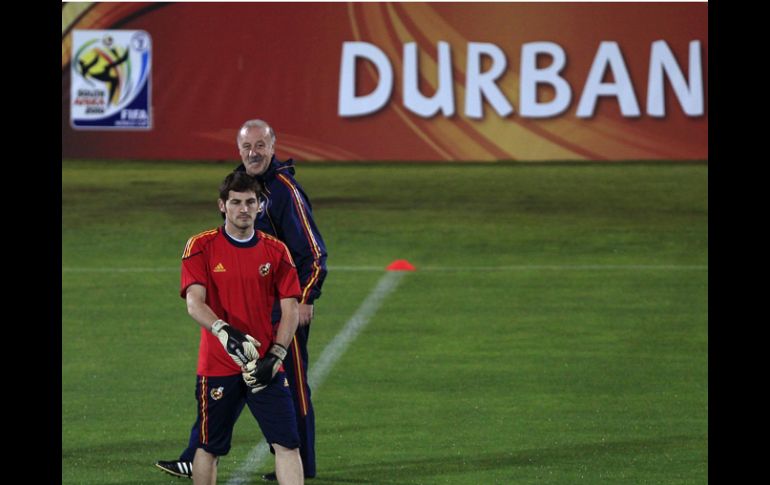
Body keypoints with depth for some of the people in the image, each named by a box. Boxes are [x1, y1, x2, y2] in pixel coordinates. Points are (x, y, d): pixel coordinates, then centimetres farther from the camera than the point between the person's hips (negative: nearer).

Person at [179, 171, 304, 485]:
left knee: (287, 443, -9)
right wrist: (225, 333, -29)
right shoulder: (201, 247, 0)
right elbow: (194, 303, -11)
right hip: (217, 367, -1)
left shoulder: (276, 251, 7)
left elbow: (290, 310, 4)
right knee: (208, 448, 7)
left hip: (266, 368, 1)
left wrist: (275, 356, -10)